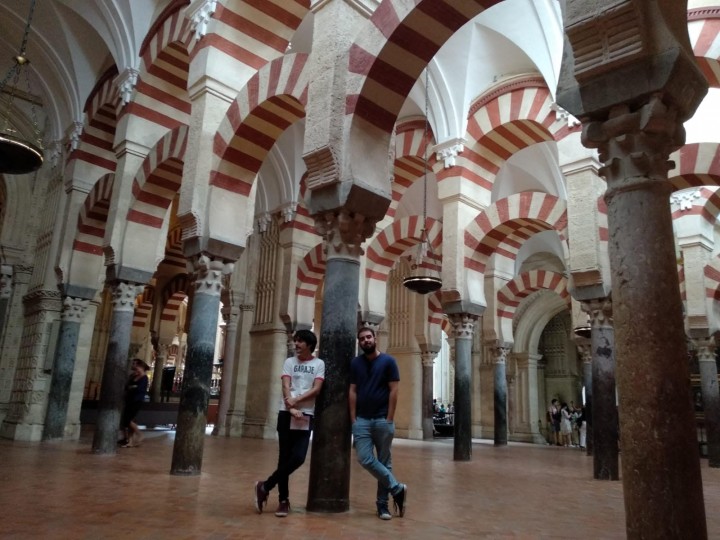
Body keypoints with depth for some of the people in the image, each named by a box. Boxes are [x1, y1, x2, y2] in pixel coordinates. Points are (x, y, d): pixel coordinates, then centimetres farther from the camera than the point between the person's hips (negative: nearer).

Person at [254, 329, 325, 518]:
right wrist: (291, 409, -16)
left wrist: (297, 400, -16)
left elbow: (316, 389, -5)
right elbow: (286, 387, -2)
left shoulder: (319, 364, 5)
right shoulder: (289, 362, 8)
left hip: (306, 416, -1)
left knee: (298, 457, -10)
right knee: (285, 458, 3)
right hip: (286, 414, 1)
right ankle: (283, 500, 15)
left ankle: (265, 486, 7)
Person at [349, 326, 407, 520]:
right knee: (365, 459, -9)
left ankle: (382, 504, 18)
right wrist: (353, 418, -1)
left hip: (383, 420, -2)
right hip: (362, 420, 2)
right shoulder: (355, 363, 7)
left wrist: (389, 419, -11)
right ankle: (397, 488, 6)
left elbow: (393, 391, -5)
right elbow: (352, 391, 6)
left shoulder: (388, 361, -2)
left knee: (384, 462, 5)